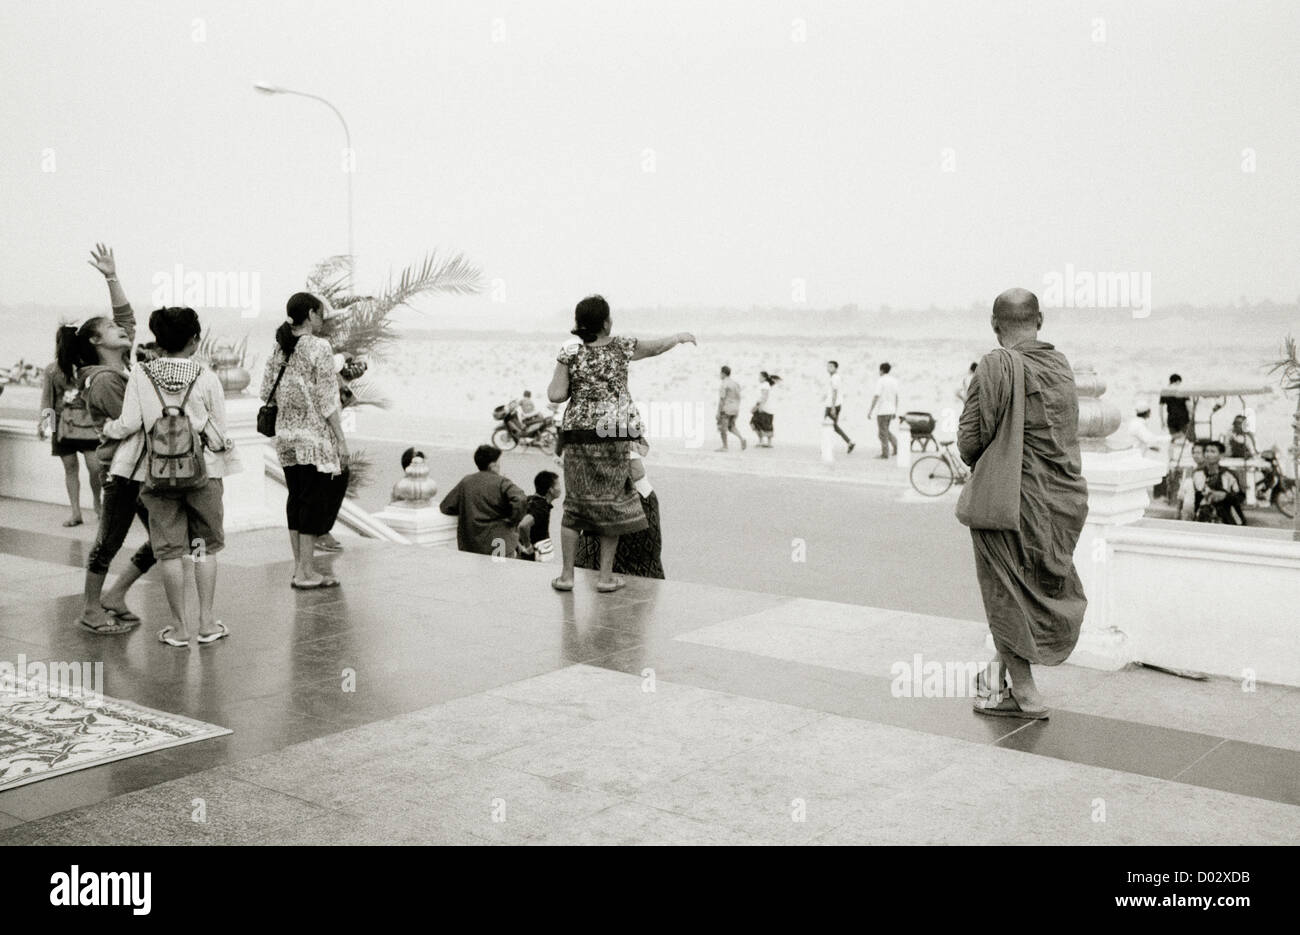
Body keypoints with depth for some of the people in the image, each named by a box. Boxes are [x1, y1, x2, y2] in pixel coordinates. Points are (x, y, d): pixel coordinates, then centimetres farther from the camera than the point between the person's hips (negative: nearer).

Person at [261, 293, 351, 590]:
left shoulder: (278, 348, 9)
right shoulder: (319, 347, -11)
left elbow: (267, 393, 11)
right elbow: (327, 400, -14)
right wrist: (341, 440, -11)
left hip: (286, 437, 7)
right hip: (316, 438, -7)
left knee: (296, 498, 13)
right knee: (317, 498, -1)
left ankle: (299, 567, 18)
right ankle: (305, 571, 0)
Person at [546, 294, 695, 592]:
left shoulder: (570, 353, -3)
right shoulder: (621, 346, 0)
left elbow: (556, 395, -6)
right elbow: (657, 347, 17)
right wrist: (680, 336, 36)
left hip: (579, 434, 0)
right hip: (616, 433, 0)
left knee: (575, 502, 10)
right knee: (611, 502, 9)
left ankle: (567, 574, 10)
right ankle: (606, 576, 11)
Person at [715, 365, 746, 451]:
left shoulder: (723, 385, -15)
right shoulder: (736, 383, 8)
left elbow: (722, 399, -18)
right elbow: (738, 398, 11)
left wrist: (718, 412, -15)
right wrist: (737, 410, 19)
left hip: (725, 409, -7)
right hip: (734, 409, 7)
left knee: (722, 428, 5)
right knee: (731, 427, 16)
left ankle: (725, 447, 9)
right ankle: (742, 438, -7)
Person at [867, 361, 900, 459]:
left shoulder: (880, 380, -13)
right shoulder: (894, 380, 8)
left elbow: (876, 396, -18)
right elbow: (896, 397, 12)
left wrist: (870, 411, -14)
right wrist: (895, 411, 20)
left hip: (882, 411, -7)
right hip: (891, 410, 7)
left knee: (883, 433, 1)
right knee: (885, 430, 21)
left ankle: (885, 454, 5)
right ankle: (896, 446, 7)